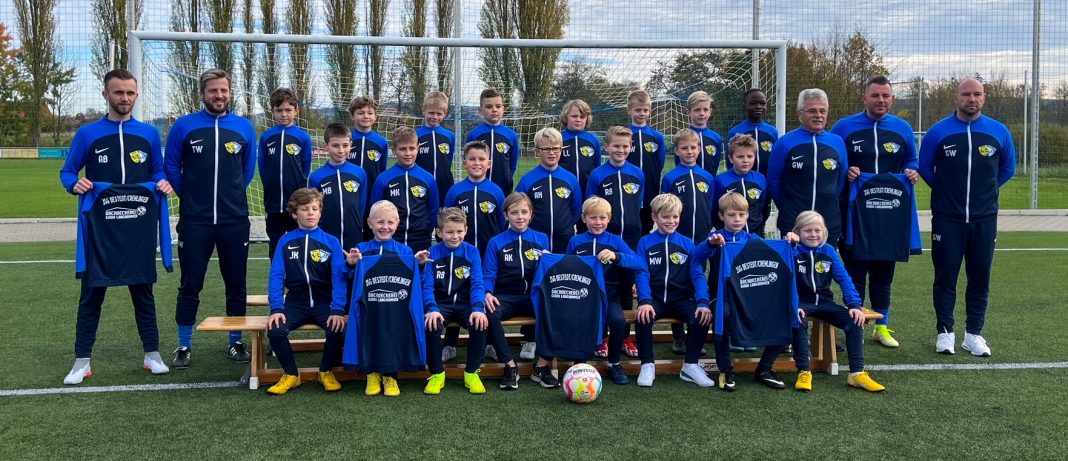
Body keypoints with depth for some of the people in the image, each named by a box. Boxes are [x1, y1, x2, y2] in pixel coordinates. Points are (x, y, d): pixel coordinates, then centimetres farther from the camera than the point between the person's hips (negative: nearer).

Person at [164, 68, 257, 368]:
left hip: (235, 220, 1)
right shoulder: (184, 126, -1)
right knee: (190, 285, 5)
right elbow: (171, 167, 7)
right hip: (194, 220, -1)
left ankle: (236, 342, 22)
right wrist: (190, 196, 10)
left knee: (236, 283, 9)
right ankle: (184, 346, 16)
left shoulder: (244, 127, 4)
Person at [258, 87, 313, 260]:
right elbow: (262, 168, 7)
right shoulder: (266, 136, 2)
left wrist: (299, 190, 4)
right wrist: (271, 188, 7)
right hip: (273, 202, 2)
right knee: (275, 246, 13)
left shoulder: (303, 137, -2)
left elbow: (306, 168, 4)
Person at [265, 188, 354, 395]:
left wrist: (337, 310, -20)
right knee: (275, 330, -27)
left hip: (324, 302, -1)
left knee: (337, 329, -30)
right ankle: (291, 374, 2)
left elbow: (339, 277, -7)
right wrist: (276, 308, -16)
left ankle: (326, 371, 2)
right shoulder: (285, 241, 5)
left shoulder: (331, 242, 2)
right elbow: (276, 276, -2)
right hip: (295, 303, 1)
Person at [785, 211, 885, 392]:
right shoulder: (793, 251, -7)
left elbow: (843, 279, 3)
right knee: (798, 322, -36)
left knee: (855, 321, -16)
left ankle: (857, 373, -8)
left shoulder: (828, 251, 5)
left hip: (824, 302, 4)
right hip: (800, 302, -4)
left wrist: (855, 304, -10)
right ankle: (804, 372, -24)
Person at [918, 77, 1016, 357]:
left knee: (980, 278, 6)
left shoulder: (999, 132, 2)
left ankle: (974, 334, 17)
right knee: (945, 277, 3)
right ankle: (945, 332, 13)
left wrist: (985, 190, 13)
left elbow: (1008, 168, 16)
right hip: (947, 219, -2)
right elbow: (924, 167, 9)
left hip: (984, 219, 2)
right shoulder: (939, 131, -3)